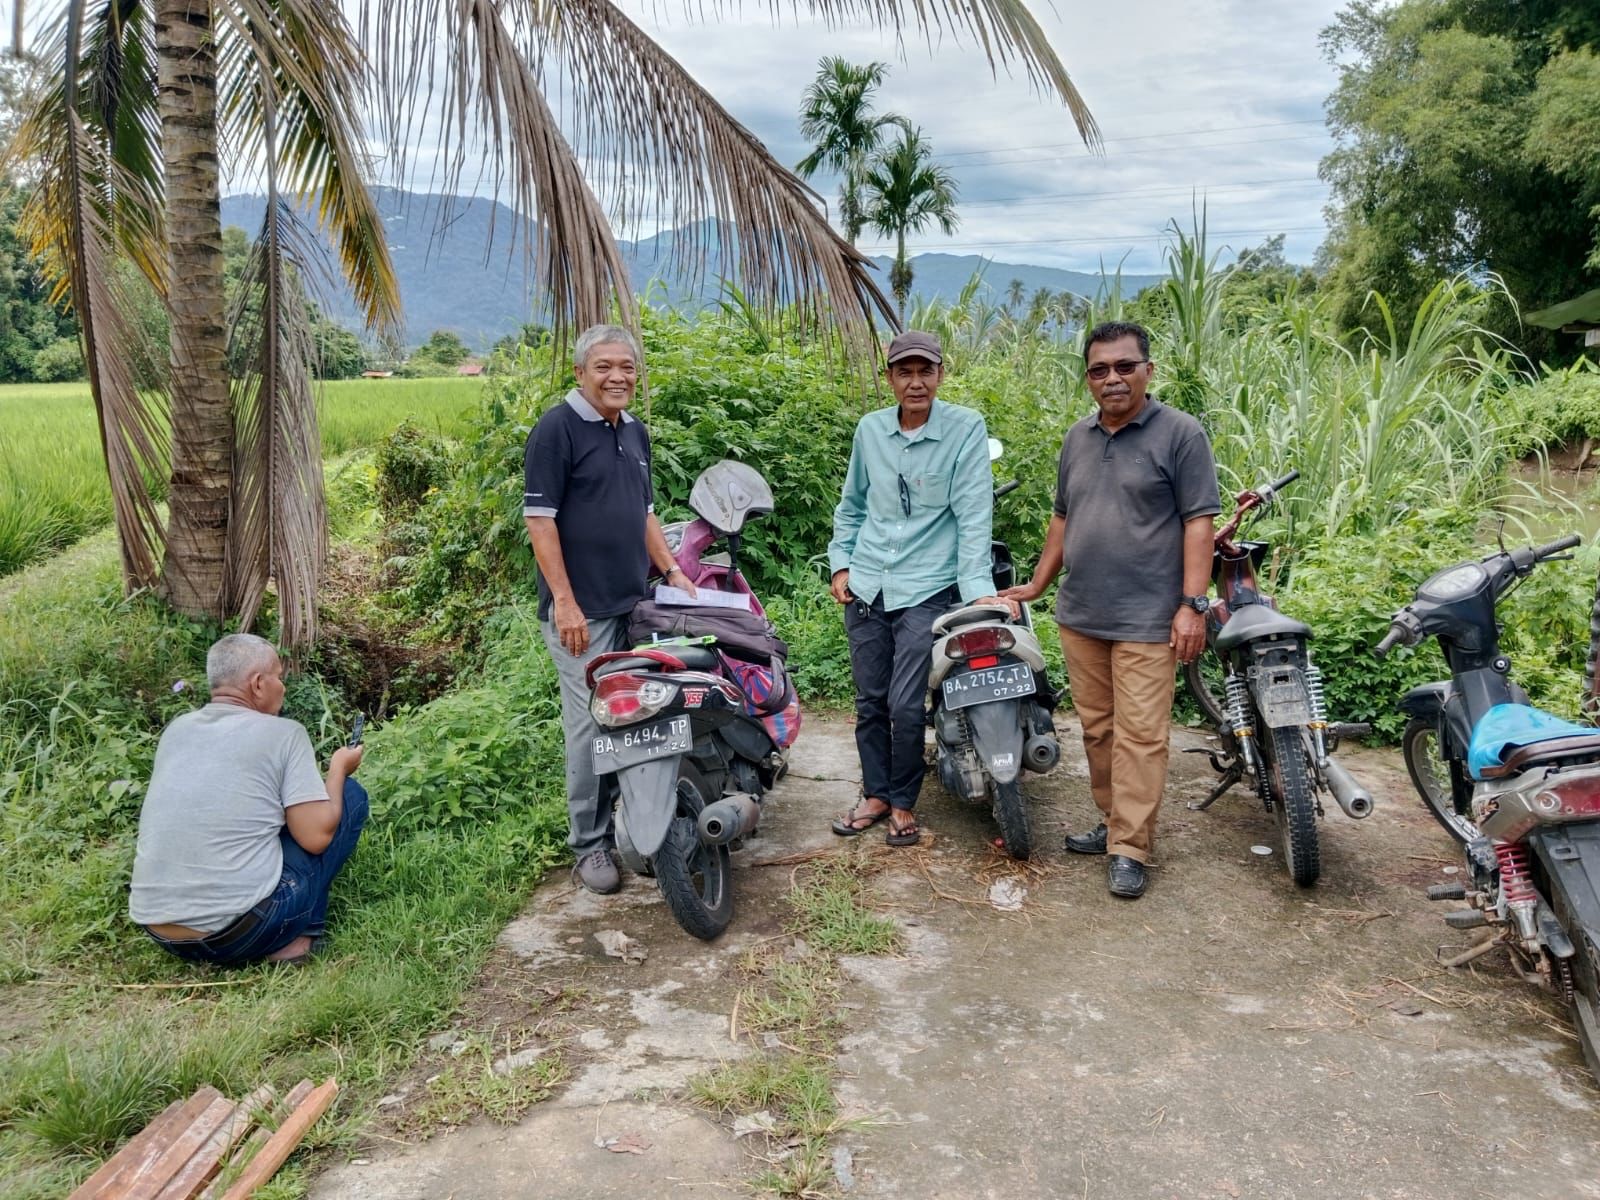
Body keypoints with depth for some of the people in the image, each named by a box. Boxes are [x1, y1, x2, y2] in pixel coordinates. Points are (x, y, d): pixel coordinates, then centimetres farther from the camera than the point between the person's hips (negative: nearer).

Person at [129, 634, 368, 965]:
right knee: (349, 795, 10)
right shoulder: (283, 732, -6)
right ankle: (298, 936, 8)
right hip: (239, 933, -7)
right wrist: (338, 769, 9)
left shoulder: (176, 729, 13)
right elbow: (316, 837, -9)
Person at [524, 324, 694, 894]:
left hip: (636, 604, 7)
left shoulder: (635, 433, 16)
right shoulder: (557, 428, -8)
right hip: (582, 609, -7)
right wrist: (565, 601, -17)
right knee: (591, 725, -4)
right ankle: (589, 843, 7)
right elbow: (540, 518, -12)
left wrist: (672, 570, 14)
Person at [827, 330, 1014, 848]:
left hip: (926, 588, -4)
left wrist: (978, 586, -18)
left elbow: (974, 513, -11)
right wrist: (840, 563, 10)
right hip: (865, 586, 4)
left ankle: (904, 802, 14)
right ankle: (875, 794, 27)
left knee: (905, 706, -7)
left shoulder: (966, 428, -6)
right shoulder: (870, 429, 7)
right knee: (870, 702, 11)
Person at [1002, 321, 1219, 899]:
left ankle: (1129, 849, 2)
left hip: (1146, 618, -6)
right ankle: (1114, 820, 25)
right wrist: (1038, 583, 21)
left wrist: (1192, 603, -14)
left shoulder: (1179, 433, -4)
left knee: (1138, 735, -4)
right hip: (1080, 615, 6)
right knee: (1096, 728, 12)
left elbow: (1198, 521, -8)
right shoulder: (1077, 438, 14)